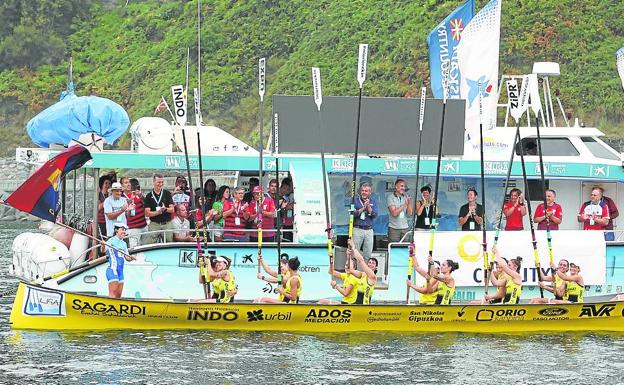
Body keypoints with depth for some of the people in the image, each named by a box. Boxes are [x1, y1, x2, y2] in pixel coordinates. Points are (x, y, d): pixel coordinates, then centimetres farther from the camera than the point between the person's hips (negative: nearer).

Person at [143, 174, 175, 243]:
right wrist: (158, 212, -18)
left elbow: (172, 210, 5)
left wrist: (165, 209, -18)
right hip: (154, 224, -1)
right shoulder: (148, 196, 5)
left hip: (167, 224, 1)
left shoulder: (167, 194, 7)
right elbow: (147, 213, -1)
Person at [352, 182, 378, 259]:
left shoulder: (373, 201, 9)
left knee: (368, 254, 4)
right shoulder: (355, 200, 2)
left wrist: (368, 206, -13)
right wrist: (363, 208, -17)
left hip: (369, 230, 3)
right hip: (357, 229, -3)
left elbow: (374, 215, -1)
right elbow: (353, 213, -9)